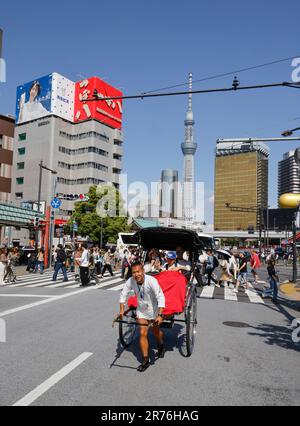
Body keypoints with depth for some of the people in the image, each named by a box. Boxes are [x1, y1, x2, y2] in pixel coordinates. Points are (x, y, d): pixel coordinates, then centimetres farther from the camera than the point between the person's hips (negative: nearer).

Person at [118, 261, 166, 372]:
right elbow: (123, 294, -5)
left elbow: (161, 297, -34)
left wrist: (160, 315, -41)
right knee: (142, 333, -2)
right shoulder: (130, 281, -20)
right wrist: (122, 310, -8)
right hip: (141, 310, 3)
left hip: (154, 309, -2)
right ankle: (145, 360, 11)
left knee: (156, 331, 16)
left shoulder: (151, 281, -33)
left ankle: (161, 347, 49)